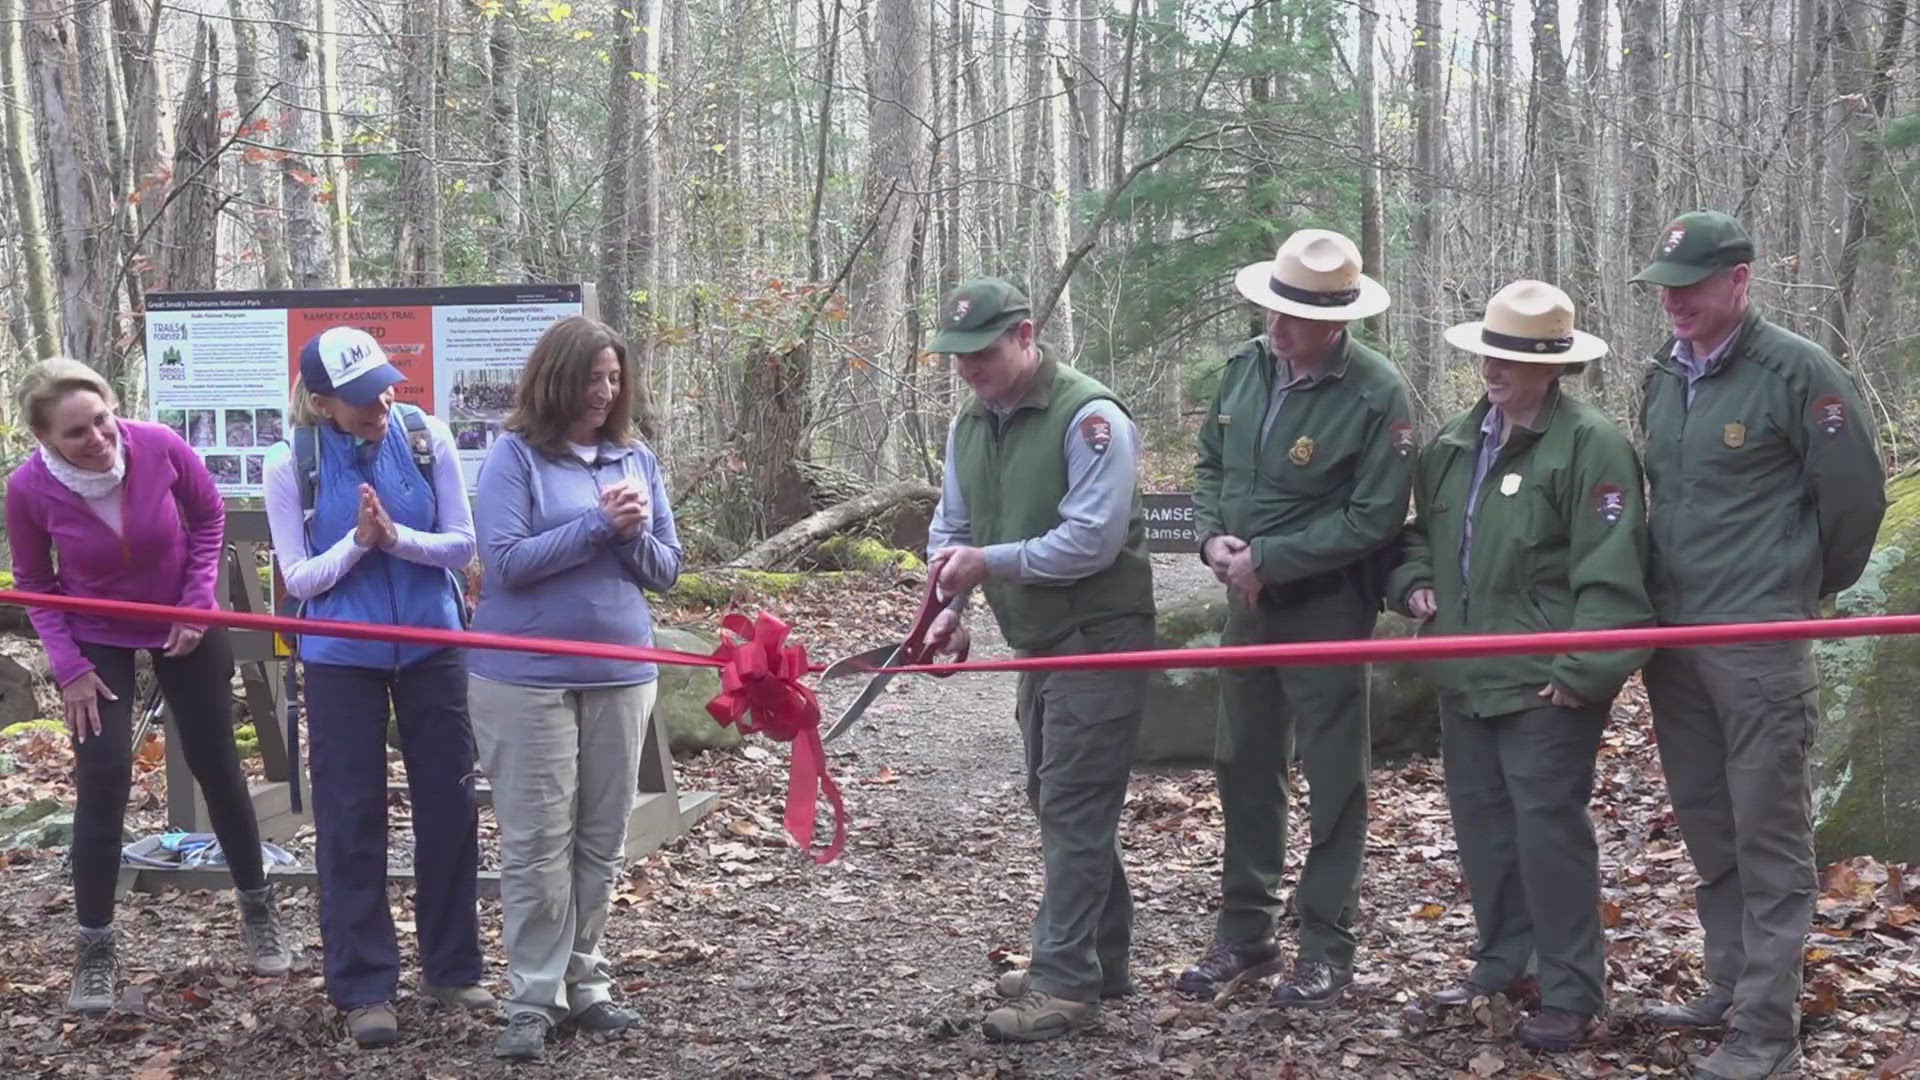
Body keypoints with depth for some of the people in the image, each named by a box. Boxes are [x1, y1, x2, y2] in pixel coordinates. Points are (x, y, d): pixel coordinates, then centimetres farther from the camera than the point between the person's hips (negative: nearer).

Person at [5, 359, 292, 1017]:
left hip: (182, 625, 1)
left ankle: (258, 909, 30)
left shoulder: (160, 447, -26)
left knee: (215, 764, 11)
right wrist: (69, 665, -15)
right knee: (102, 781, -8)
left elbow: (209, 516, -6)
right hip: (96, 640, -1)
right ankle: (94, 948, 6)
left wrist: (198, 601, -12)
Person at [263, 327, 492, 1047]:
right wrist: (358, 540, -24)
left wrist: (396, 535, -23)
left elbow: (461, 545, -5)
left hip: (431, 646, 2)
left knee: (449, 804, 9)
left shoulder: (426, 437, -8)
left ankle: (452, 967, 25)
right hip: (341, 658, -2)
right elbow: (298, 578, -7)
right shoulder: (293, 464, -11)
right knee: (351, 819, 3)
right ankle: (363, 987, 14)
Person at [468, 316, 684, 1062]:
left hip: (620, 673, 5)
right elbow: (505, 562, -15)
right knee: (537, 844, -1)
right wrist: (597, 523, -18)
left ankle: (584, 982, 23)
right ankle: (534, 1001, 6)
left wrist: (634, 532, -12)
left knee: (602, 840, 11)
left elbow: (665, 571, 9)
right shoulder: (515, 456, -7)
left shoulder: (636, 459, 8)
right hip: (528, 677, -5)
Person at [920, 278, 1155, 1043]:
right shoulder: (970, 424, 7)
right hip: (1039, 640, 9)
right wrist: (951, 610, -6)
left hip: (1099, 636, -9)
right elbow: (952, 528, 10)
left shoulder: (1088, 416, -19)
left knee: (1072, 808, -8)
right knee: (1058, 803, 15)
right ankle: (1101, 958, 27)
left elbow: (1092, 540, -25)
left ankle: (1066, 982, -3)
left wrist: (991, 561, -24)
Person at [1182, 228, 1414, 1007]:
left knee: (1333, 779, 3)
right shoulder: (1244, 367, 2)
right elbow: (1211, 465, 13)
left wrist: (1268, 560, -19)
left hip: (1326, 607, -7)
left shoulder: (1376, 393, -18)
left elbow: (1374, 518, -19)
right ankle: (1244, 934, 27)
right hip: (1248, 601, 7)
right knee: (1243, 767, 14)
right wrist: (1213, 537, -6)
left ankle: (1326, 948, 14)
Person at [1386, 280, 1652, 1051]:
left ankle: (1572, 994, 4)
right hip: (1466, 672, 8)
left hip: (1545, 679, -8)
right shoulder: (1454, 441, 12)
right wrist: (1414, 581, 6)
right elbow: (1418, 527, 27)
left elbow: (1610, 574, -16)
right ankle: (1502, 963, 30)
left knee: (1548, 827, -5)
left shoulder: (1592, 444, -11)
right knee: (1480, 817, 15)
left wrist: (1586, 671, -20)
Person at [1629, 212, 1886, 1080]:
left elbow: (1856, 495, -6)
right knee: (1706, 826, 15)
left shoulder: (1798, 372, -11)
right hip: (1672, 634, 7)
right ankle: (1731, 986, 27)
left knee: (1769, 836, -2)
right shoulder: (1665, 375, 10)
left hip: (1758, 642, -7)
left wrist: (1805, 592, 6)